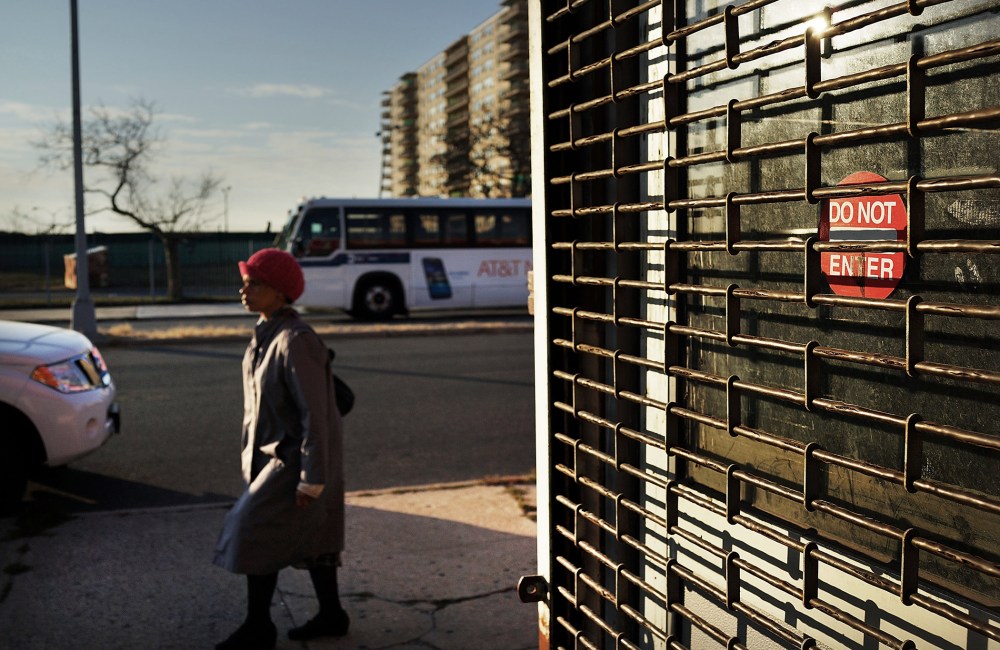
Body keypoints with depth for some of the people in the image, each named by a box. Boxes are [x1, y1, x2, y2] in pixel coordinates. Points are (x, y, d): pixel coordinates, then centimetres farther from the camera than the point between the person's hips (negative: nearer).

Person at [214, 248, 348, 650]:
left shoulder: (296, 342, -26)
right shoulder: (266, 333, 3)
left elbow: (315, 414, -25)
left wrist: (310, 480, -22)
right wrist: (253, 453, 19)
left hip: (297, 458, -9)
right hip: (273, 451, 9)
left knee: (256, 532, -5)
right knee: (310, 536, 16)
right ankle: (331, 616, 30)